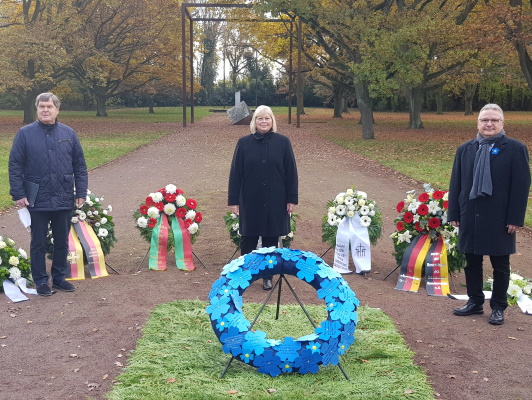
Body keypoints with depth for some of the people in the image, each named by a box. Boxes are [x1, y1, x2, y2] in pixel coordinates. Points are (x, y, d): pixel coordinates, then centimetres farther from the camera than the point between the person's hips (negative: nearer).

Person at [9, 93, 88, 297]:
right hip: (37, 201, -2)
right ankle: (41, 281, 20)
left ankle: (59, 277, 28)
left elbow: (80, 166, 6)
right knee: (38, 243, 8)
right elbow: (15, 166, -3)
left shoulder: (68, 133, 4)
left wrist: (81, 192, 2)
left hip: (64, 200, 2)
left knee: (62, 242, 13)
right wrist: (18, 194, -9)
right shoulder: (25, 133, -3)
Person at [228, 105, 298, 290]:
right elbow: (235, 173, -1)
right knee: (248, 240, 8)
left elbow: (291, 172, 0)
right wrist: (233, 200, -3)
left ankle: (268, 277, 22)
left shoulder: (283, 142, -2)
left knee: (271, 240, 8)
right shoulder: (244, 143, -2)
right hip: (250, 200, 0)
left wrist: (292, 199, -2)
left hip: (275, 201, 0)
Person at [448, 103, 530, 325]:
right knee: (472, 263, 13)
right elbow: (456, 183, 8)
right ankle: (475, 302, 27)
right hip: (470, 217, 4)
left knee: (500, 265, 8)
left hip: (499, 220, -4)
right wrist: (454, 214, 4)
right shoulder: (465, 149, 7)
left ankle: (498, 307, 20)